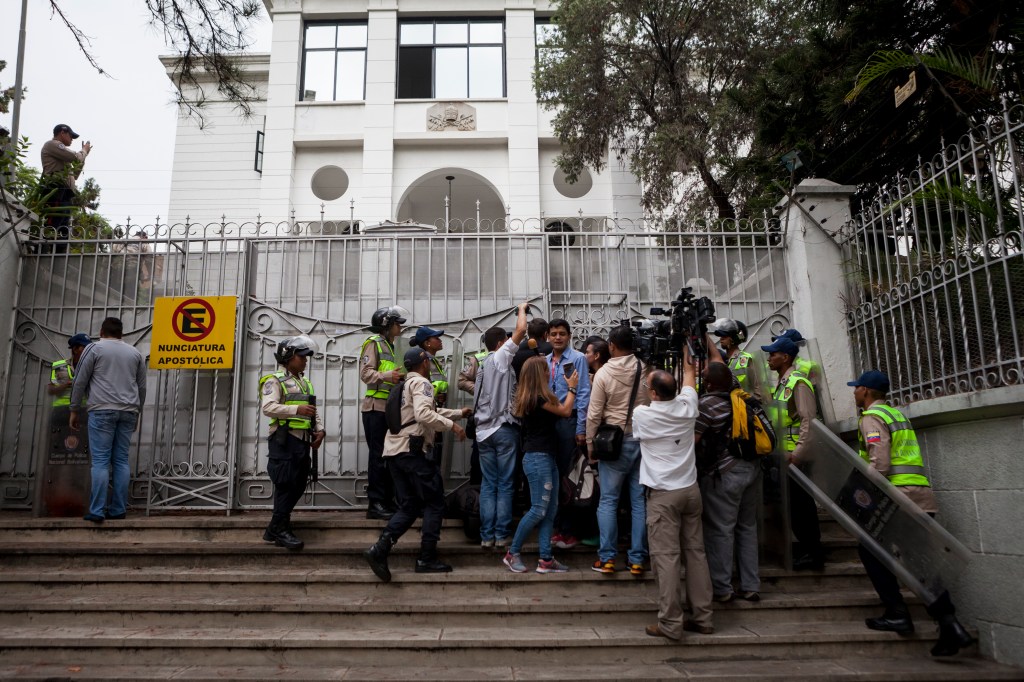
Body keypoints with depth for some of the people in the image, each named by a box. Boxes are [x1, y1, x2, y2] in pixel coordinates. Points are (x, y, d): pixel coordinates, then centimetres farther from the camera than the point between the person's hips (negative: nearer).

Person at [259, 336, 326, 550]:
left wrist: (320, 429, 5)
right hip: (284, 442, -8)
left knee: (297, 486, 10)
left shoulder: (305, 383, 22)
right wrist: (297, 409, -30)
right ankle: (280, 530, 2)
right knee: (286, 486, -8)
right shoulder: (275, 381, -4)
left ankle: (275, 529, 21)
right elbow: (268, 407, -19)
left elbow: (315, 411, 23)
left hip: (302, 442, 9)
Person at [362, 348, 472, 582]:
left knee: (409, 506, 10)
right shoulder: (421, 383, -6)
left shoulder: (406, 384, 24)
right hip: (411, 450, -9)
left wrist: (459, 413, 37)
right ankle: (427, 559, 4)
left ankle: (379, 549, -6)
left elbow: (433, 411, 32)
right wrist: (452, 425, -16)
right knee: (434, 503, 2)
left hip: (394, 450, 9)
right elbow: (423, 414, -24)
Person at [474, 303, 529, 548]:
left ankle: (487, 535, 6)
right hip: (504, 428, -7)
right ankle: (502, 534, 3)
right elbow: (521, 329, -9)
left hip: (483, 430, 7)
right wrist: (522, 309, 6)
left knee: (488, 484, 7)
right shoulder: (501, 356, -4)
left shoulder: (483, 367, 19)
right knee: (505, 485, 0)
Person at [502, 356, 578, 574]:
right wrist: (572, 388, 6)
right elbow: (565, 411, -6)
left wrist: (568, 388, 15)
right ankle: (512, 553, 8)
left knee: (551, 509, 9)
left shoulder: (528, 397, 13)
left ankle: (546, 559, 12)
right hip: (537, 458, -10)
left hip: (547, 457, 10)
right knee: (539, 509, -4)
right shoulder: (538, 398, -16)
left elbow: (557, 409, 17)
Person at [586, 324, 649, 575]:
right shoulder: (647, 370, -3)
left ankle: (607, 558, 9)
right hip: (644, 440, 2)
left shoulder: (603, 374, -9)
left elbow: (594, 415, -7)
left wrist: (590, 445, 4)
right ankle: (637, 559, 13)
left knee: (608, 501, 7)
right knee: (640, 501, 8)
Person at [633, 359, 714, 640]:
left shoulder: (641, 414, -11)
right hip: (691, 490, 5)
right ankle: (703, 617, 18)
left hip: (663, 495, -5)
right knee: (695, 552, 10)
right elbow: (689, 374, 21)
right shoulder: (686, 406, -1)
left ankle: (670, 623, 0)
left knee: (666, 557, -3)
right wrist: (686, 355, 37)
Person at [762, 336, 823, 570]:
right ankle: (807, 549, 24)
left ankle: (813, 554, 7)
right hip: (787, 454, 9)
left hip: (798, 456, -9)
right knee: (796, 502, 14)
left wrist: (798, 452, -22)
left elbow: (809, 420, -19)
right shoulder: (782, 383, 15)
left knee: (801, 503, -3)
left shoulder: (798, 383, -13)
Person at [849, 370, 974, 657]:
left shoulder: (871, 417, -6)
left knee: (869, 549, 7)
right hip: (923, 497, 9)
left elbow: (879, 464, -17)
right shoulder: (896, 413, 22)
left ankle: (897, 614, 3)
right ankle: (949, 623, 1)